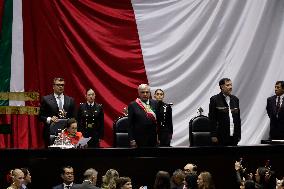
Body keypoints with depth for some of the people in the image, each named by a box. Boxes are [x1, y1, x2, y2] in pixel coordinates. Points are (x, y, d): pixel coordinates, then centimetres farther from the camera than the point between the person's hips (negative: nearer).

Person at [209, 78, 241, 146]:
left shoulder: (235, 99, 12)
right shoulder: (214, 99, -3)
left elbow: (238, 118, 15)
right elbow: (212, 119, -6)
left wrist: (239, 135, 10)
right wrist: (213, 136, -11)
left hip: (233, 137, 5)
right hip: (221, 137, -5)